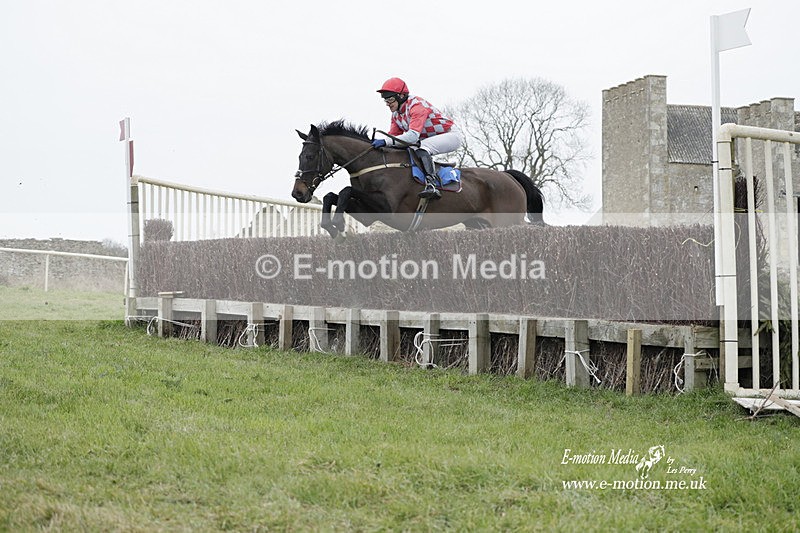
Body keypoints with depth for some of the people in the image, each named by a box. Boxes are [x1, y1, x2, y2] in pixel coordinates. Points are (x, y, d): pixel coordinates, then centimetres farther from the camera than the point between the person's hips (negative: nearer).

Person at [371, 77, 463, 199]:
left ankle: (431, 185, -47)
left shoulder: (417, 105, -27)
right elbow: (393, 135, 1)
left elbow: (413, 135, -38)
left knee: (422, 148, -35)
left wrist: (386, 142, -46)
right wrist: (378, 144, -19)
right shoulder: (396, 114, 4)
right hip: (430, 140, 10)